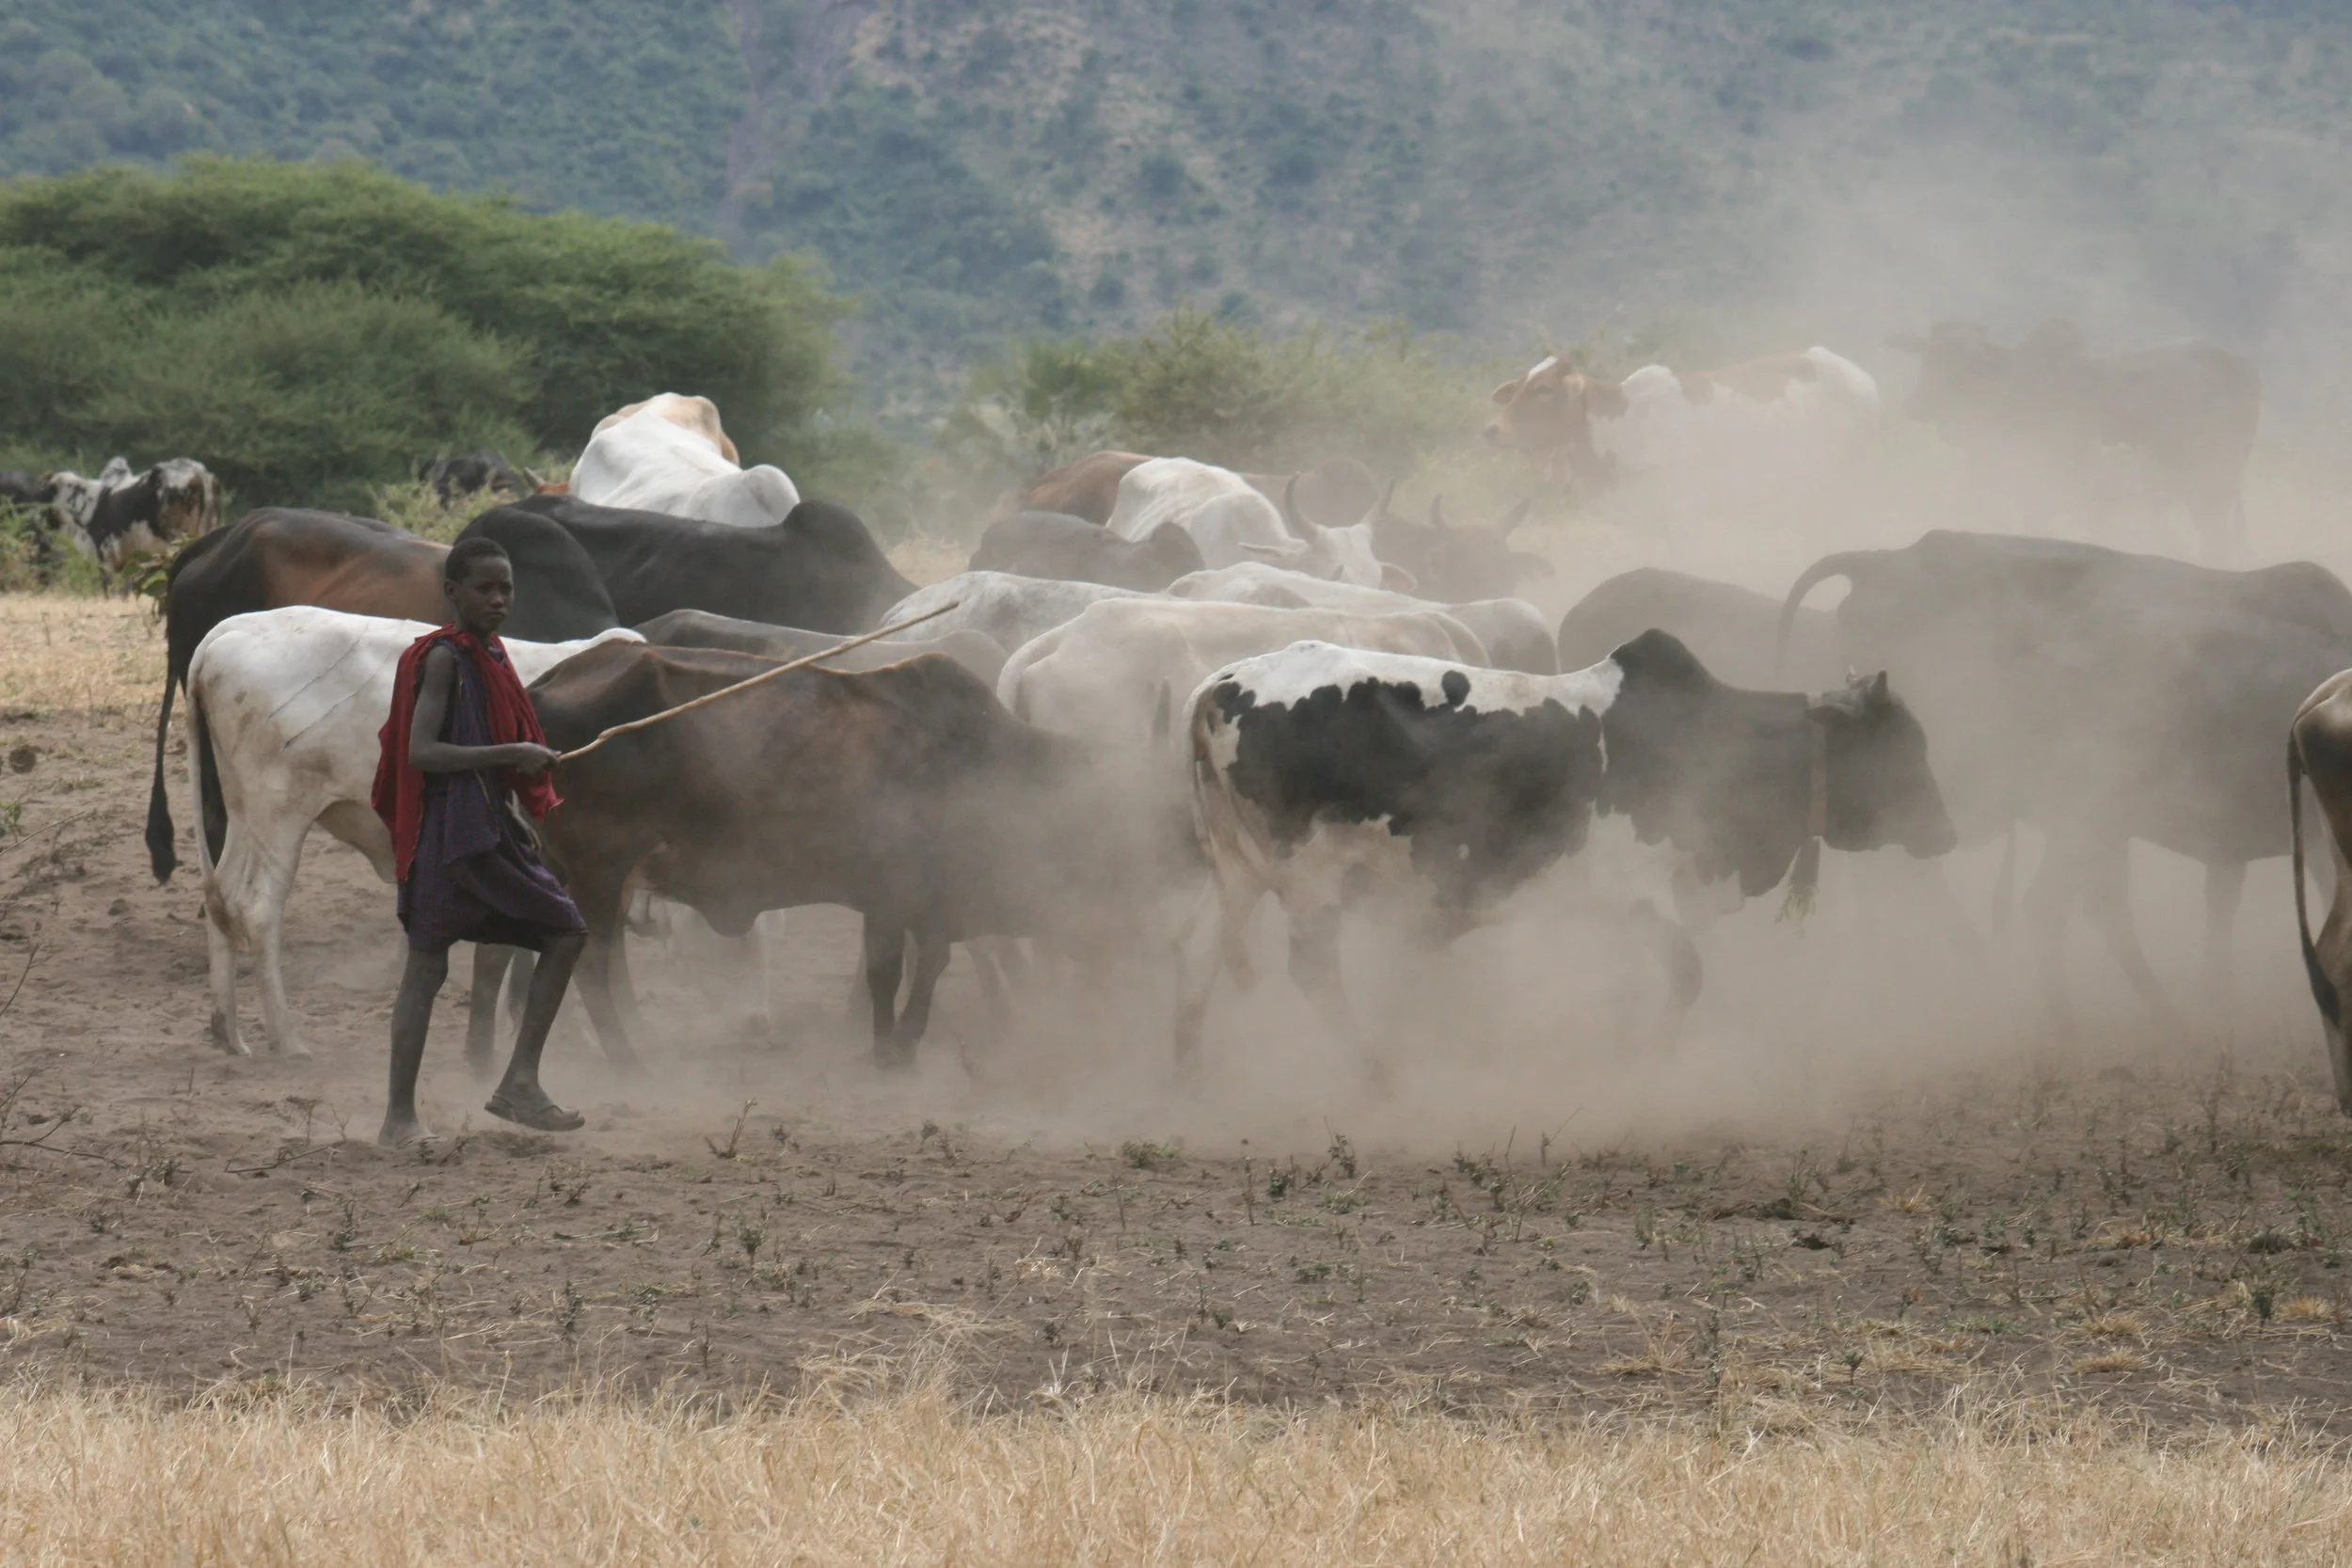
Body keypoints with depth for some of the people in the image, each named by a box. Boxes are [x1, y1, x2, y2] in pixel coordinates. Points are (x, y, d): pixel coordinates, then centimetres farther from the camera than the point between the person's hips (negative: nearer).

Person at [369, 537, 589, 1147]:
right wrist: (511, 755, -23)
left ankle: (520, 1084, 7)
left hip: (492, 824, 9)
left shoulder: (489, 656, 16)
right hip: (448, 828, -9)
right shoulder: (443, 658, -10)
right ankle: (400, 1117, -4)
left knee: (565, 931, 7)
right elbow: (420, 751, -20)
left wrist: (531, 767, 14)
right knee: (427, 965, -6)